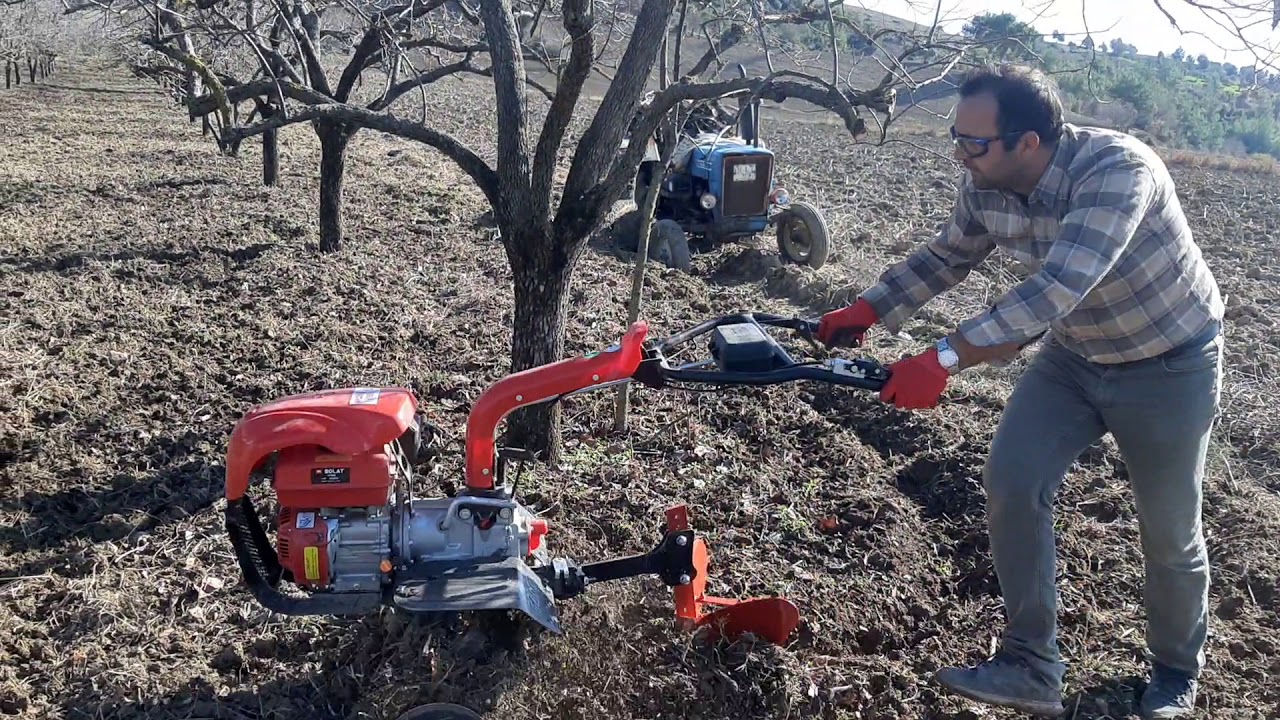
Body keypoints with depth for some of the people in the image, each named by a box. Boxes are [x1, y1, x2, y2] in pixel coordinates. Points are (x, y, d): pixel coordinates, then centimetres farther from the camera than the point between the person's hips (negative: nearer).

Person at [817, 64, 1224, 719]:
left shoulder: (1118, 170, -35)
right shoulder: (984, 188, -15)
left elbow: (1054, 291, -46)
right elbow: (943, 258, 4)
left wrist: (945, 359, -50)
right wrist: (864, 311, -4)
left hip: (1168, 365, -5)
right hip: (1075, 353, 5)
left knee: (1169, 531, 7)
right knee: (1012, 482, -8)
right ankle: (1031, 666, 6)